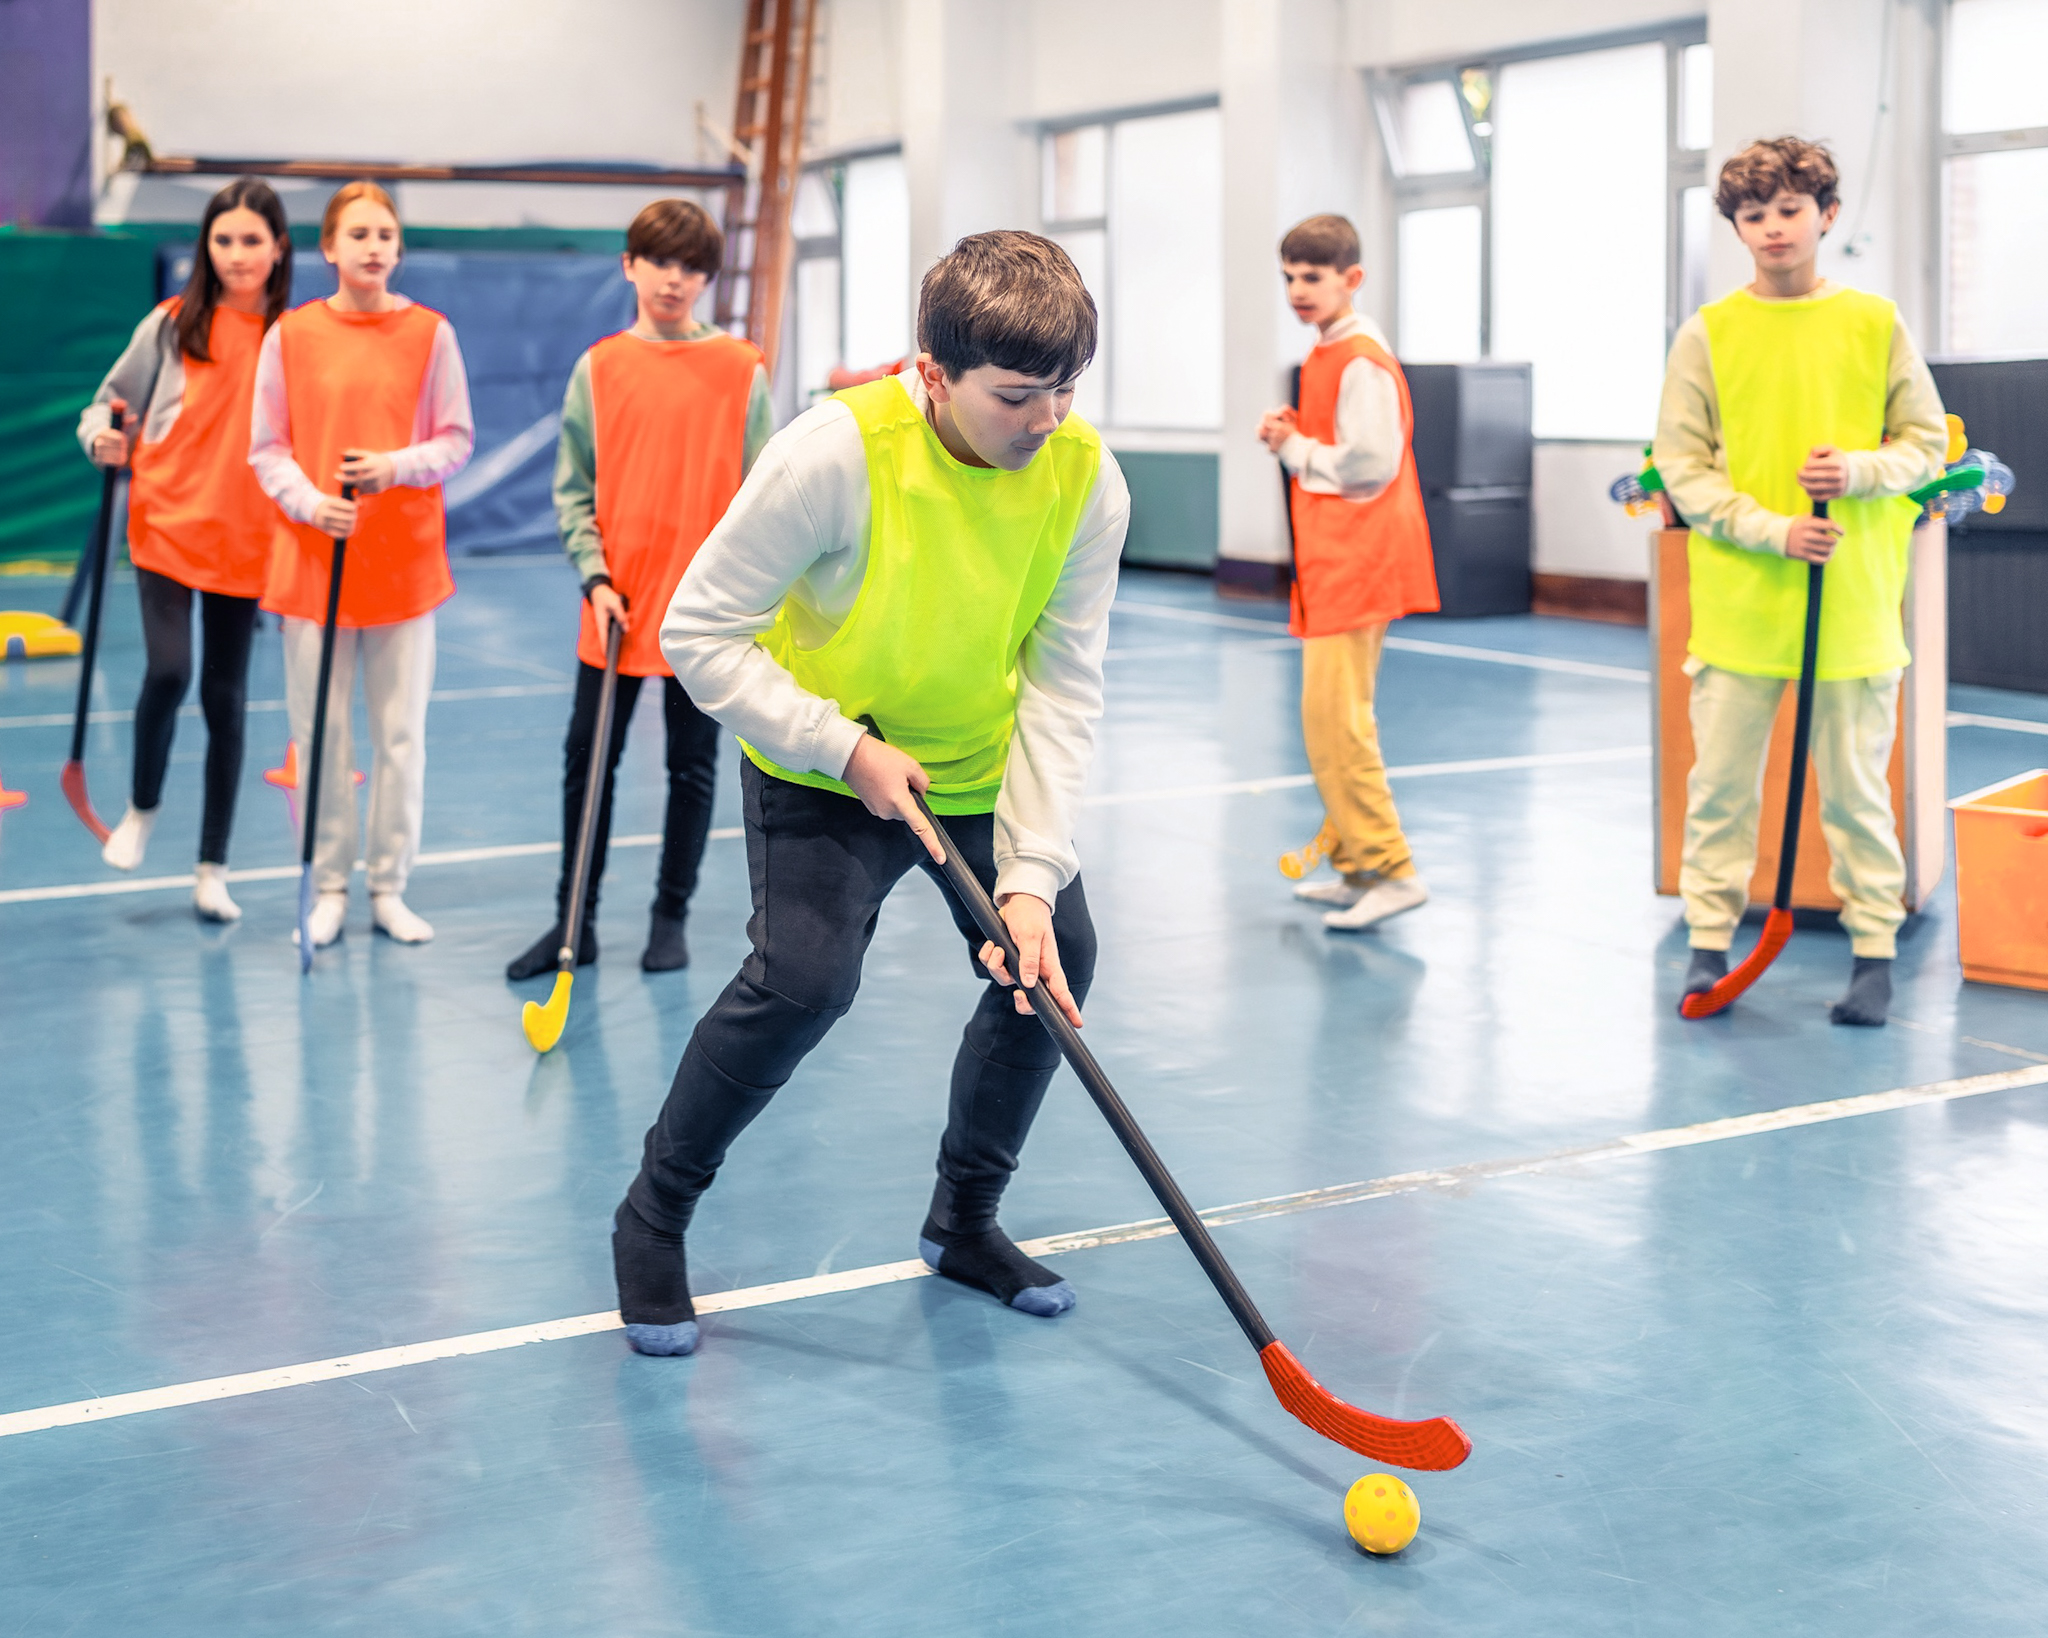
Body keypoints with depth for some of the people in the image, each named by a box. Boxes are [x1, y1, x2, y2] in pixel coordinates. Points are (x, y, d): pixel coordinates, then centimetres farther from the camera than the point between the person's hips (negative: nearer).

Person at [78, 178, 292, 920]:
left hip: (245, 540, 1)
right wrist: (103, 438, -13)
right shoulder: (173, 323, 1)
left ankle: (213, 870, 16)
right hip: (167, 524, -1)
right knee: (168, 672, -15)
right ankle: (141, 808, 16)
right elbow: (111, 401, 7)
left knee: (226, 698, 6)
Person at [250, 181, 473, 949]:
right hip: (313, 560, 0)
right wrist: (310, 502, -14)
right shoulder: (290, 335, 1)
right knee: (320, 732, 3)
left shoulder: (430, 333, 0)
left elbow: (457, 441, 1)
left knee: (401, 733, 4)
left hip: (406, 560, 0)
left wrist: (396, 467, -17)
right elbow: (266, 449, 3)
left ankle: (389, 888, 17)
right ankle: (329, 889, 15)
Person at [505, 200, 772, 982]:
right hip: (616, 606, 2)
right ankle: (575, 922, 16)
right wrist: (595, 578, -7)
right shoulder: (598, 368, 4)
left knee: (693, 765, 7)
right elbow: (572, 487, 5)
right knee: (586, 759, 5)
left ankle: (670, 918, 20)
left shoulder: (742, 370, -1)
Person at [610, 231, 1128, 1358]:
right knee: (803, 977, -21)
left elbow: (1061, 691, -16)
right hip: (821, 766, -4)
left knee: (1055, 953, -4)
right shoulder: (837, 452, -29)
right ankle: (653, 1214, 3)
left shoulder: (1087, 480, -17)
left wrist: (1032, 875, -24)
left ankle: (963, 1218, 20)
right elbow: (697, 632, -23)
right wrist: (845, 749, -28)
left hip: (982, 768, 5)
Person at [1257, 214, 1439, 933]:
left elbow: (1368, 464, -22)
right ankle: (1358, 867, 21)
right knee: (1337, 717, 14)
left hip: (1356, 565, -11)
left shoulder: (1362, 361, -14)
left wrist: (1295, 450, -10)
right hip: (1337, 564, 11)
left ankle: (1390, 870, -9)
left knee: (1333, 716, -12)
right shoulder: (1329, 354, 17)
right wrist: (1294, 436, 6)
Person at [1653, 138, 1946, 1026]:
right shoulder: (1707, 334, 1)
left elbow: (1927, 445, 7)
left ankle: (1875, 950, 17)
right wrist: (1771, 529, -13)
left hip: (1854, 603, 0)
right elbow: (1681, 468, -2)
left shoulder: (1875, 324, 3)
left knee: (1855, 787, 6)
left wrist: (1861, 470, -13)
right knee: (1719, 780, 5)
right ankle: (1709, 943, 17)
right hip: (1737, 600, 0)